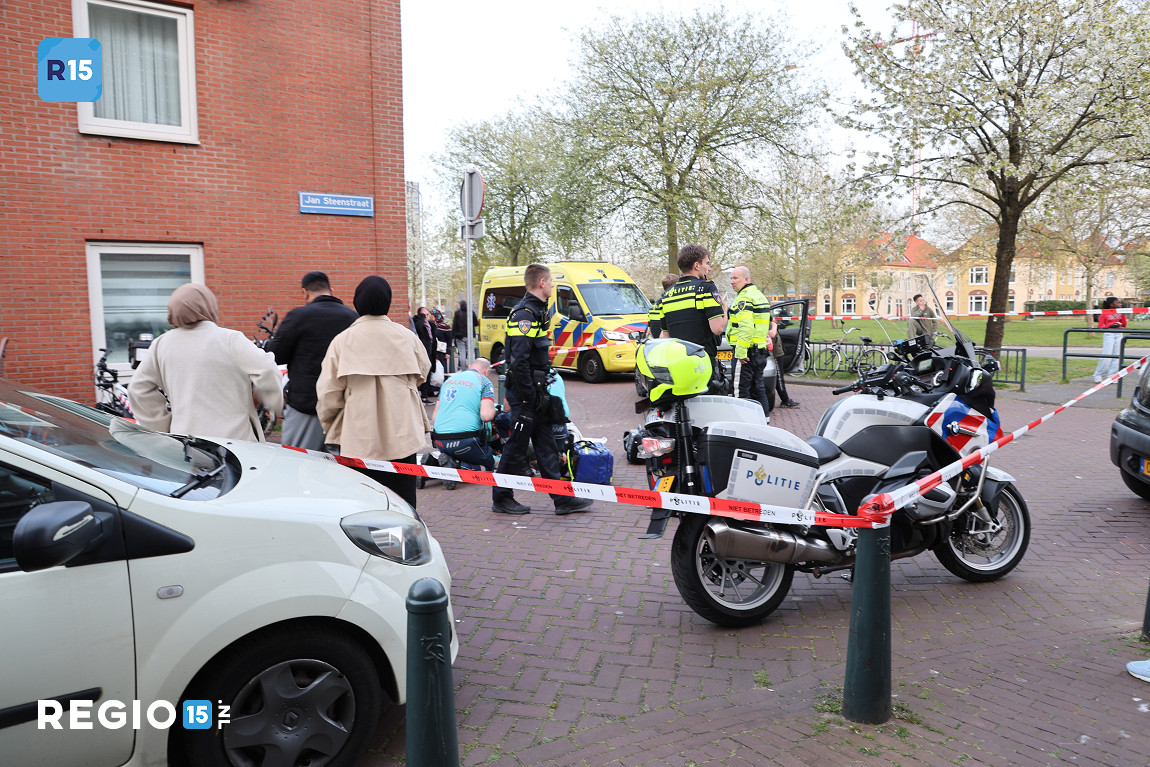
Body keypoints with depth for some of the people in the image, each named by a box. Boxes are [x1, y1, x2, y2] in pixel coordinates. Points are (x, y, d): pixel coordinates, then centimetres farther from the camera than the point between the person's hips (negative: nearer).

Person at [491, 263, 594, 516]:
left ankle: (562, 499, 15)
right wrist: (528, 396, -21)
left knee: (546, 447, 11)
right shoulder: (525, 314, -17)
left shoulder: (536, 311, 15)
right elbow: (518, 360, -24)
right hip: (526, 394, -10)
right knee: (516, 447, 1)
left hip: (537, 392, 10)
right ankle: (501, 499, 15)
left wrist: (541, 391, 18)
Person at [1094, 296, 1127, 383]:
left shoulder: (1120, 313, 13)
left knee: (1117, 356, 3)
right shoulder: (1104, 313, -3)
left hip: (1119, 335, 6)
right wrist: (1110, 325, -18)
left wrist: (1123, 314, 0)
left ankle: (1111, 376, 7)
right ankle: (1098, 376, 1)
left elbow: (1124, 325, 10)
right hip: (1109, 334, -6)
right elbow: (1100, 327, -4)